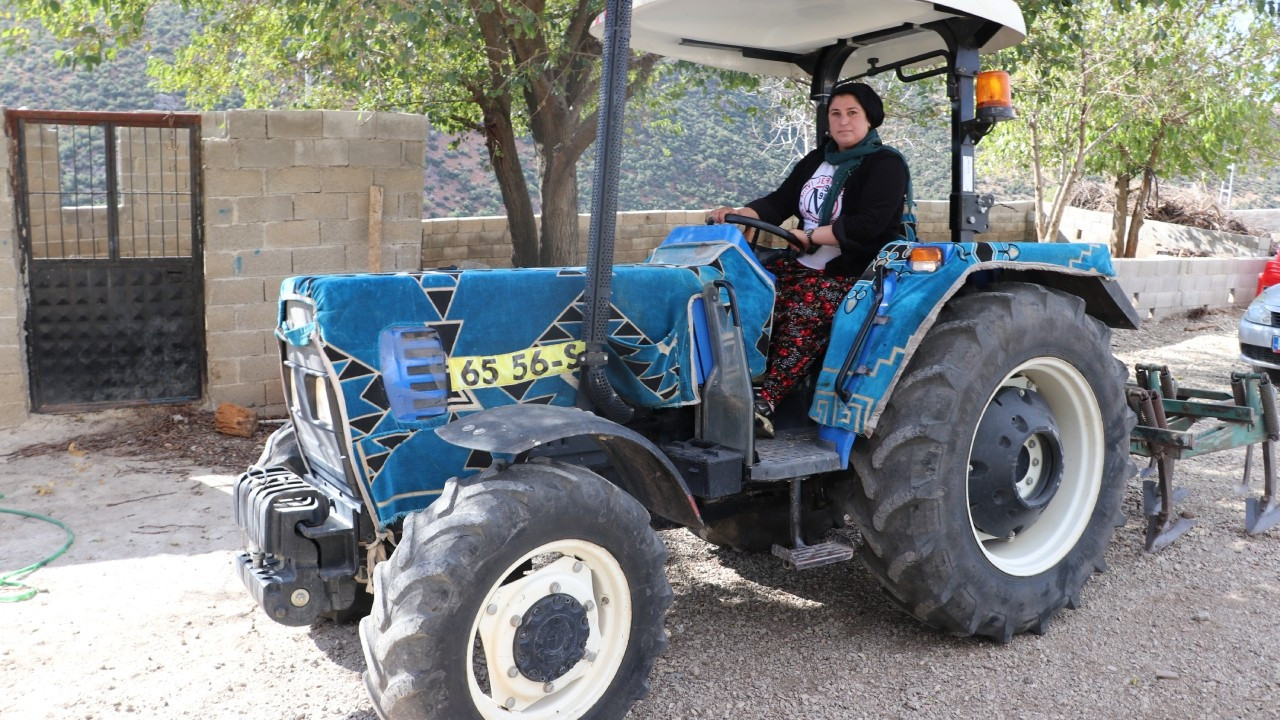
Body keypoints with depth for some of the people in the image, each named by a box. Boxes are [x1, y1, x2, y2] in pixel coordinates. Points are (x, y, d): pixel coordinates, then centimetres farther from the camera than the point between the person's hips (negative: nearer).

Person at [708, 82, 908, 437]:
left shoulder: (885, 164, -3)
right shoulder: (816, 161, 20)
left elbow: (868, 224, -18)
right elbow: (778, 203, 12)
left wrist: (809, 237, -21)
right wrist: (739, 214, -8)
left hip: (855, 272, -7)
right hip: (805, 265, 7)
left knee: (802, 311, -33)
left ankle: (766, 401, -32)